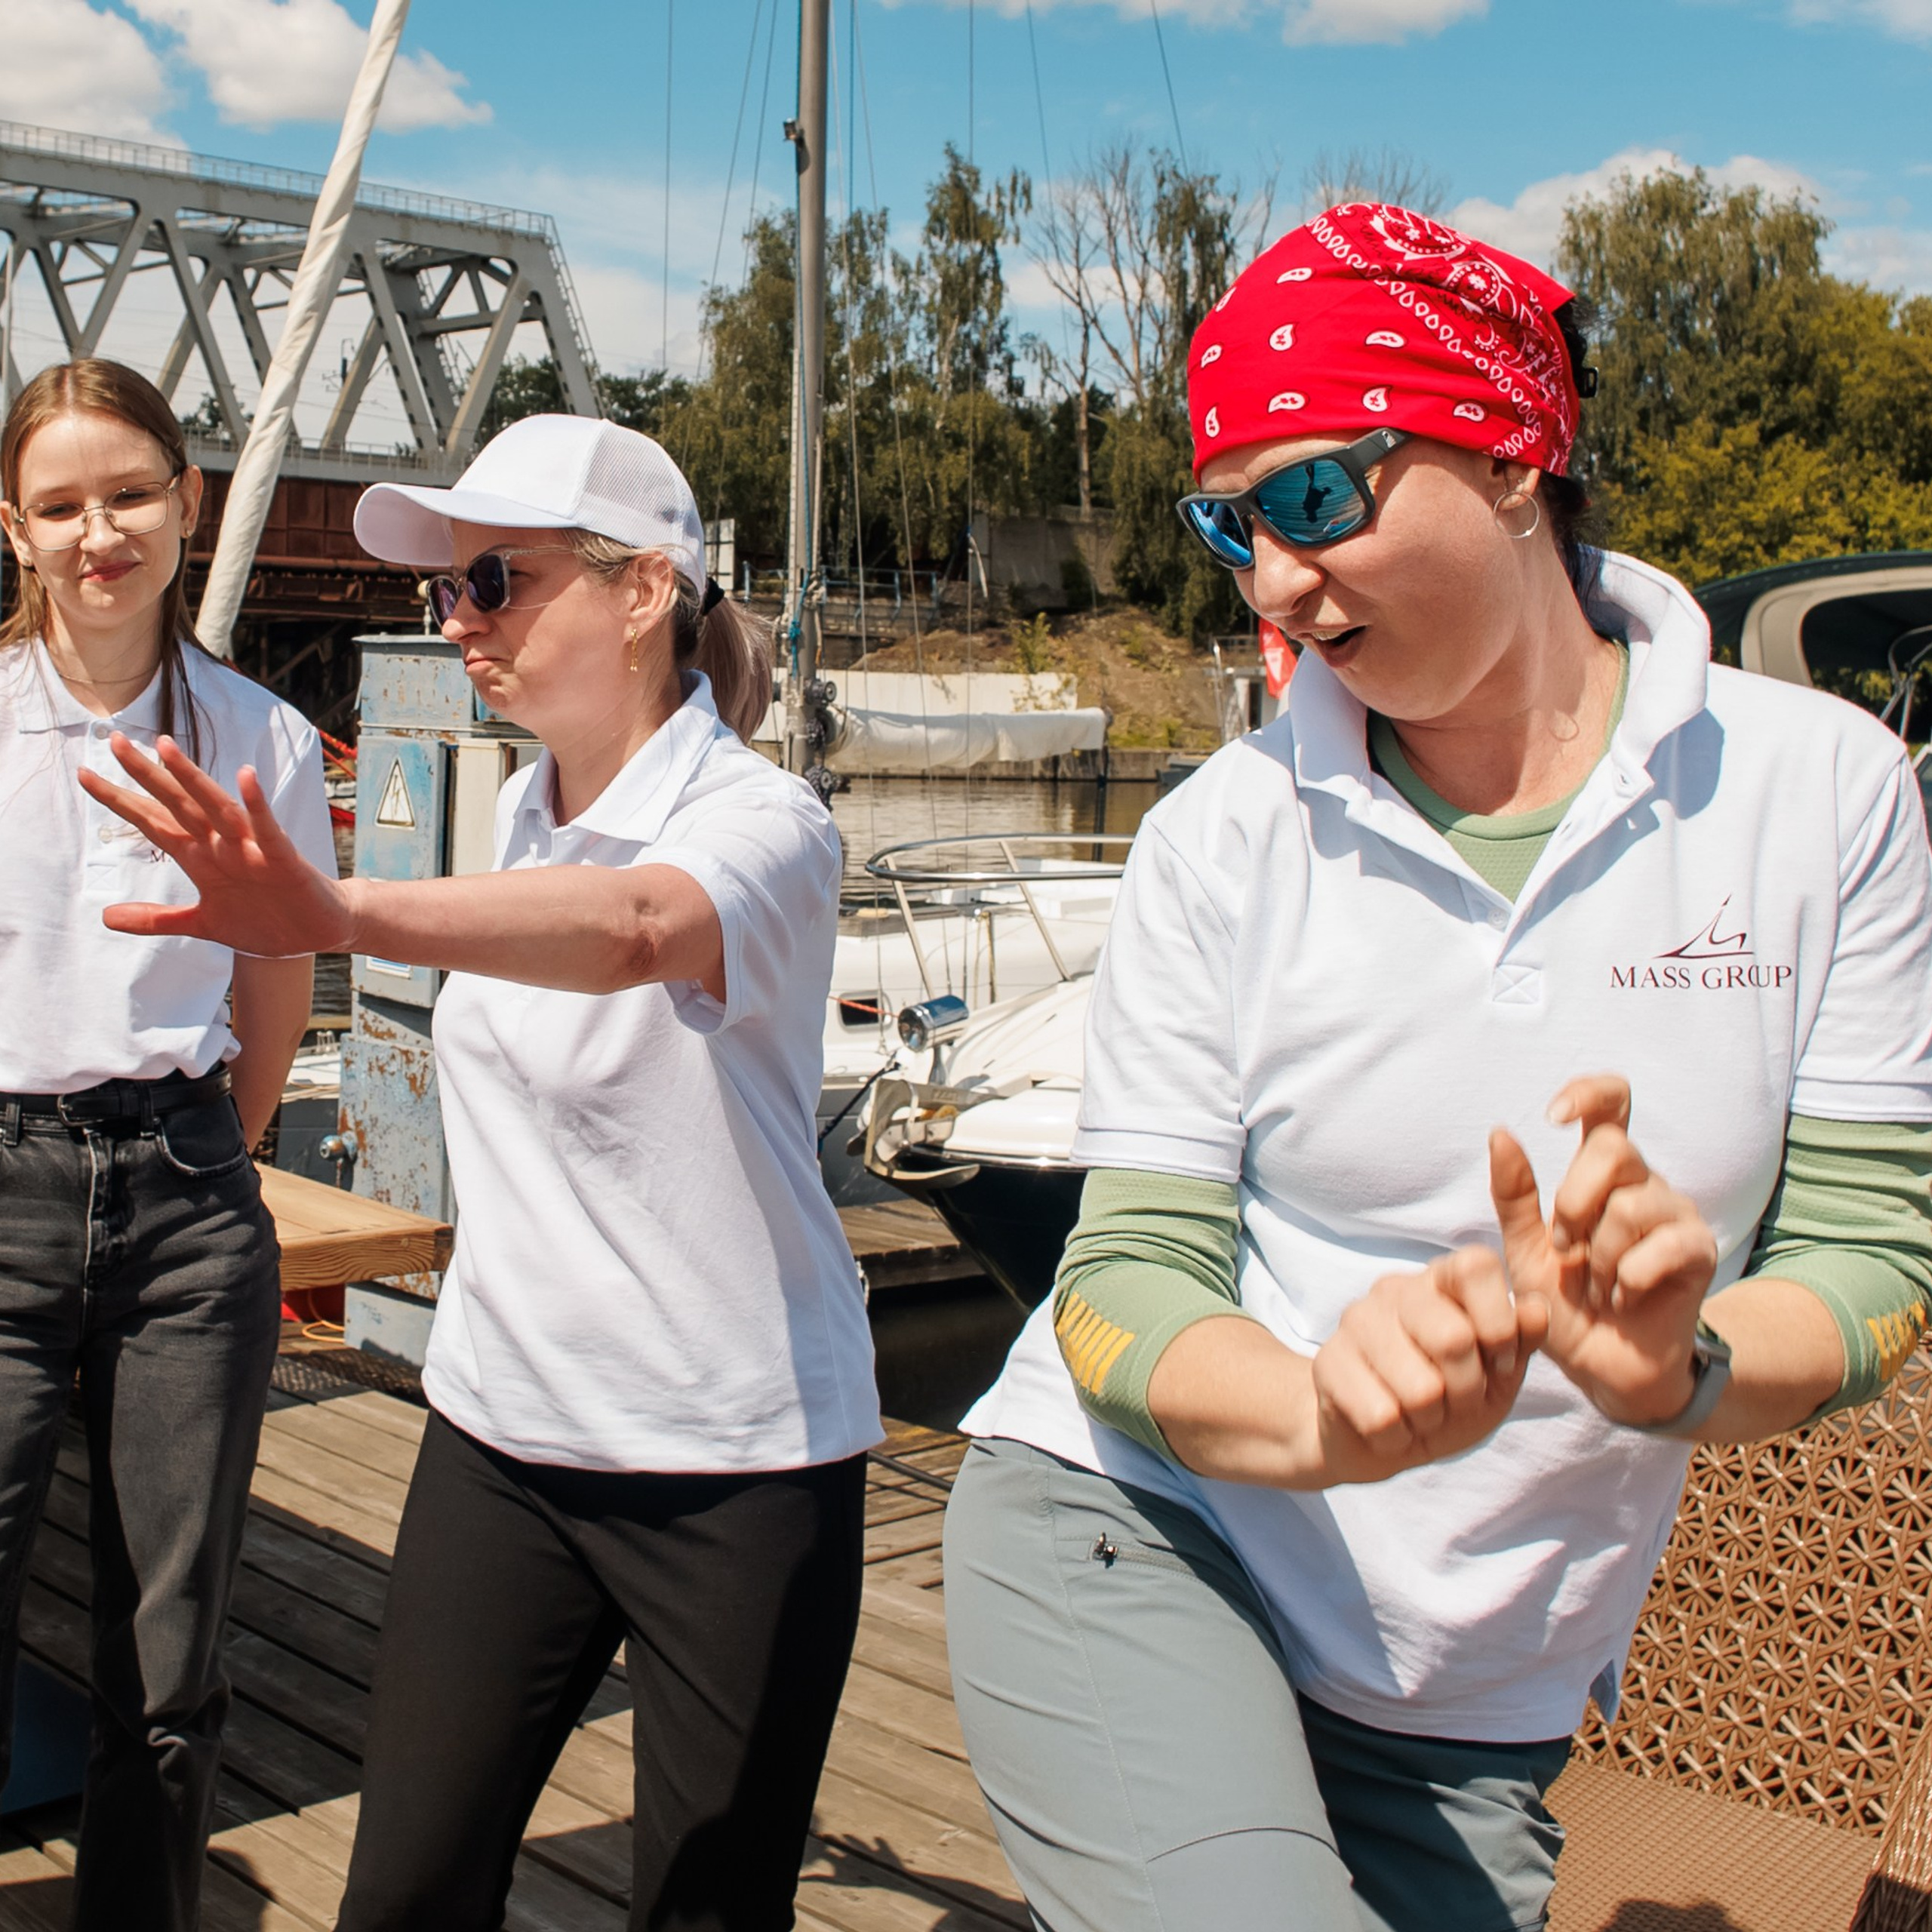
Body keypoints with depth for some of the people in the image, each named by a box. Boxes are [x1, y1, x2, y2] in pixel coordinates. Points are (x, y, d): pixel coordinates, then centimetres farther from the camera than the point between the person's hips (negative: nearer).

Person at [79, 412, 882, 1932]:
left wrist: (342, 916, -56)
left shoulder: (762, 822, -17)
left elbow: (638, 926, -41)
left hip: (733, 1463, -6)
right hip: (503, 1431, 6)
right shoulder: (523, 809, 6)